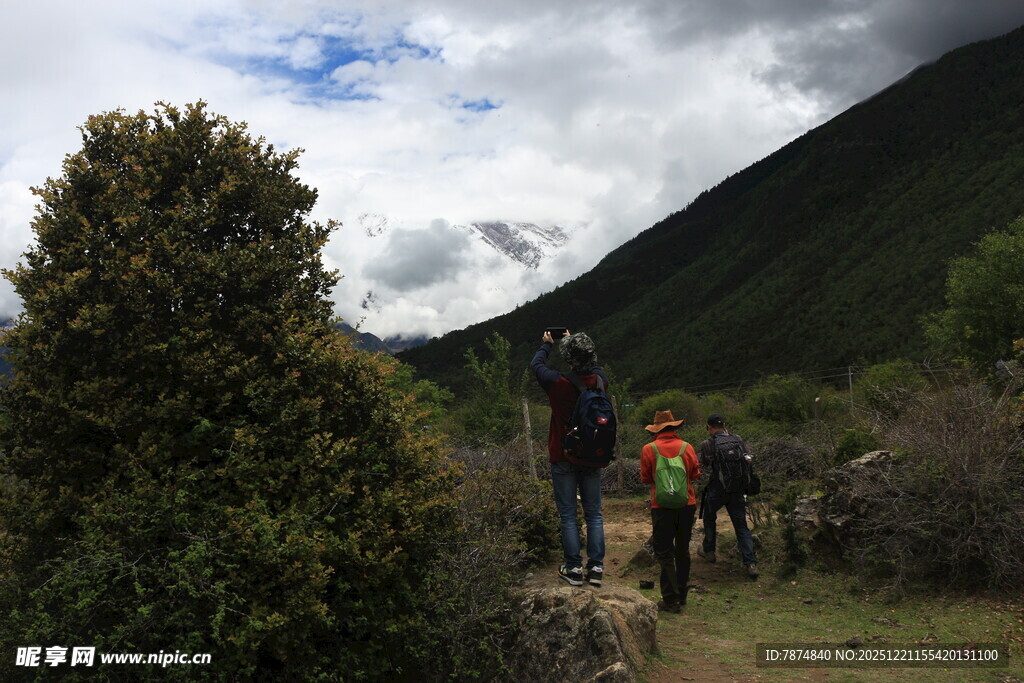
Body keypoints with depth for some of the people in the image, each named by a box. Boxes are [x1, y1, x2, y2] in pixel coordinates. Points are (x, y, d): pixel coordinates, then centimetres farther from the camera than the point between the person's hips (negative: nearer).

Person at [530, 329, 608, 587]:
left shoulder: (558, 382, -15)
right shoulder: (600, 382, -6)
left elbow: (536, 364, 4)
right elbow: (594, 368, 20)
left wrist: (546, 344, 23)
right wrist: (572, 342, 29)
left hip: (563, 458, -3)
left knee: (568, 515, 4)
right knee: (594, 514, 9)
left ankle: (574, 568, 5)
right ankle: (596, 567, 9)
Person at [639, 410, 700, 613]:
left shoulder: (648, 450, -9)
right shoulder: (686, 447, -3)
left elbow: (645, 478, 0)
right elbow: (695, 474, 7)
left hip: (661, 507, -3)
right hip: (687, 505, 3)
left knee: (665, 554, 4)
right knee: (683, 552, 16)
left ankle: (671, 600, 1)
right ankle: (681, 595, 26)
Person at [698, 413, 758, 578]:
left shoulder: (707, 444, -11)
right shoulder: (737, 439, -1)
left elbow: (704, 466, 0)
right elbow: (748, 458, 9)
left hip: (717, 489, -3)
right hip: (737, 490, 3)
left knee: (709, 518, 23)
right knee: (741, 526, 7)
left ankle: (708, 550, 35)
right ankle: (751, 563, -2)